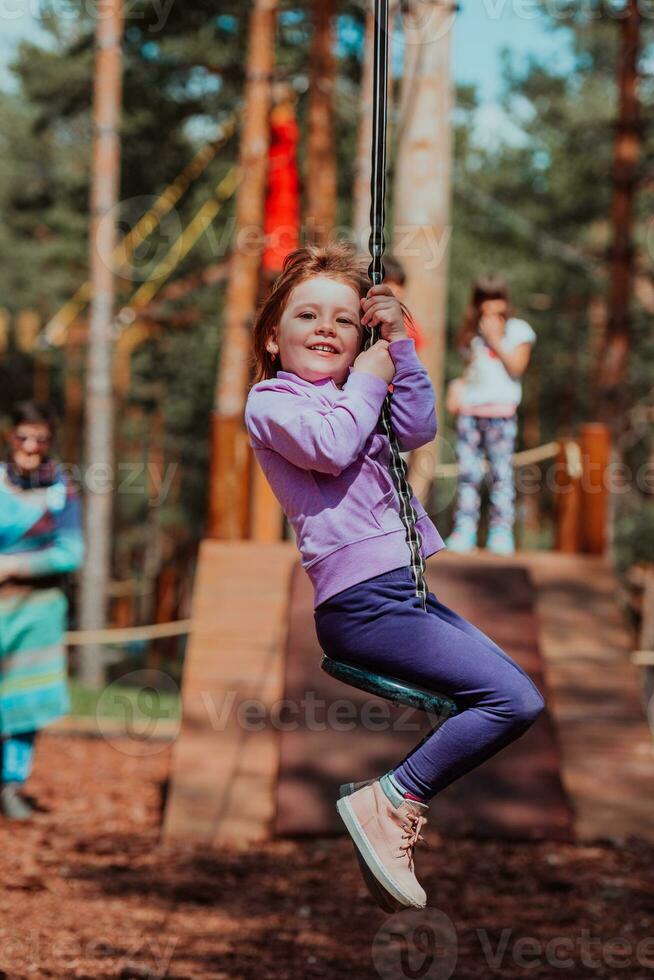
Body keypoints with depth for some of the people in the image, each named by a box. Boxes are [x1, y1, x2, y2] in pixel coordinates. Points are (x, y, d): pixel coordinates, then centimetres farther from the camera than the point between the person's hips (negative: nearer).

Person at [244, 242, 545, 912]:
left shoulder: (349, 397, 25)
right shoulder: (270, 400, -2)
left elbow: (419, 428, 12)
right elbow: (330, 447, -21)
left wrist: (399, 345, 5)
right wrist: (367, 380, -6)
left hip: (404, 591, 10)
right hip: (361, 600, -10)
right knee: (515, 700, -17)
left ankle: (393, 802, 4)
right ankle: (387, 801, -12)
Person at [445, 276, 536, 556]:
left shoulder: (517, 330, 4)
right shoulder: (472, 332, 18)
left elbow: (516, 367, -6)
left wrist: (495, 340, -9)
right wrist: (457, 385, 4)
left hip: (501, 410, -4)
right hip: (469, 409, 4)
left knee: (501, 471, -7)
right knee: (467, 472, 0)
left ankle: (501, 531, -7)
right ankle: (464, 530, 0)